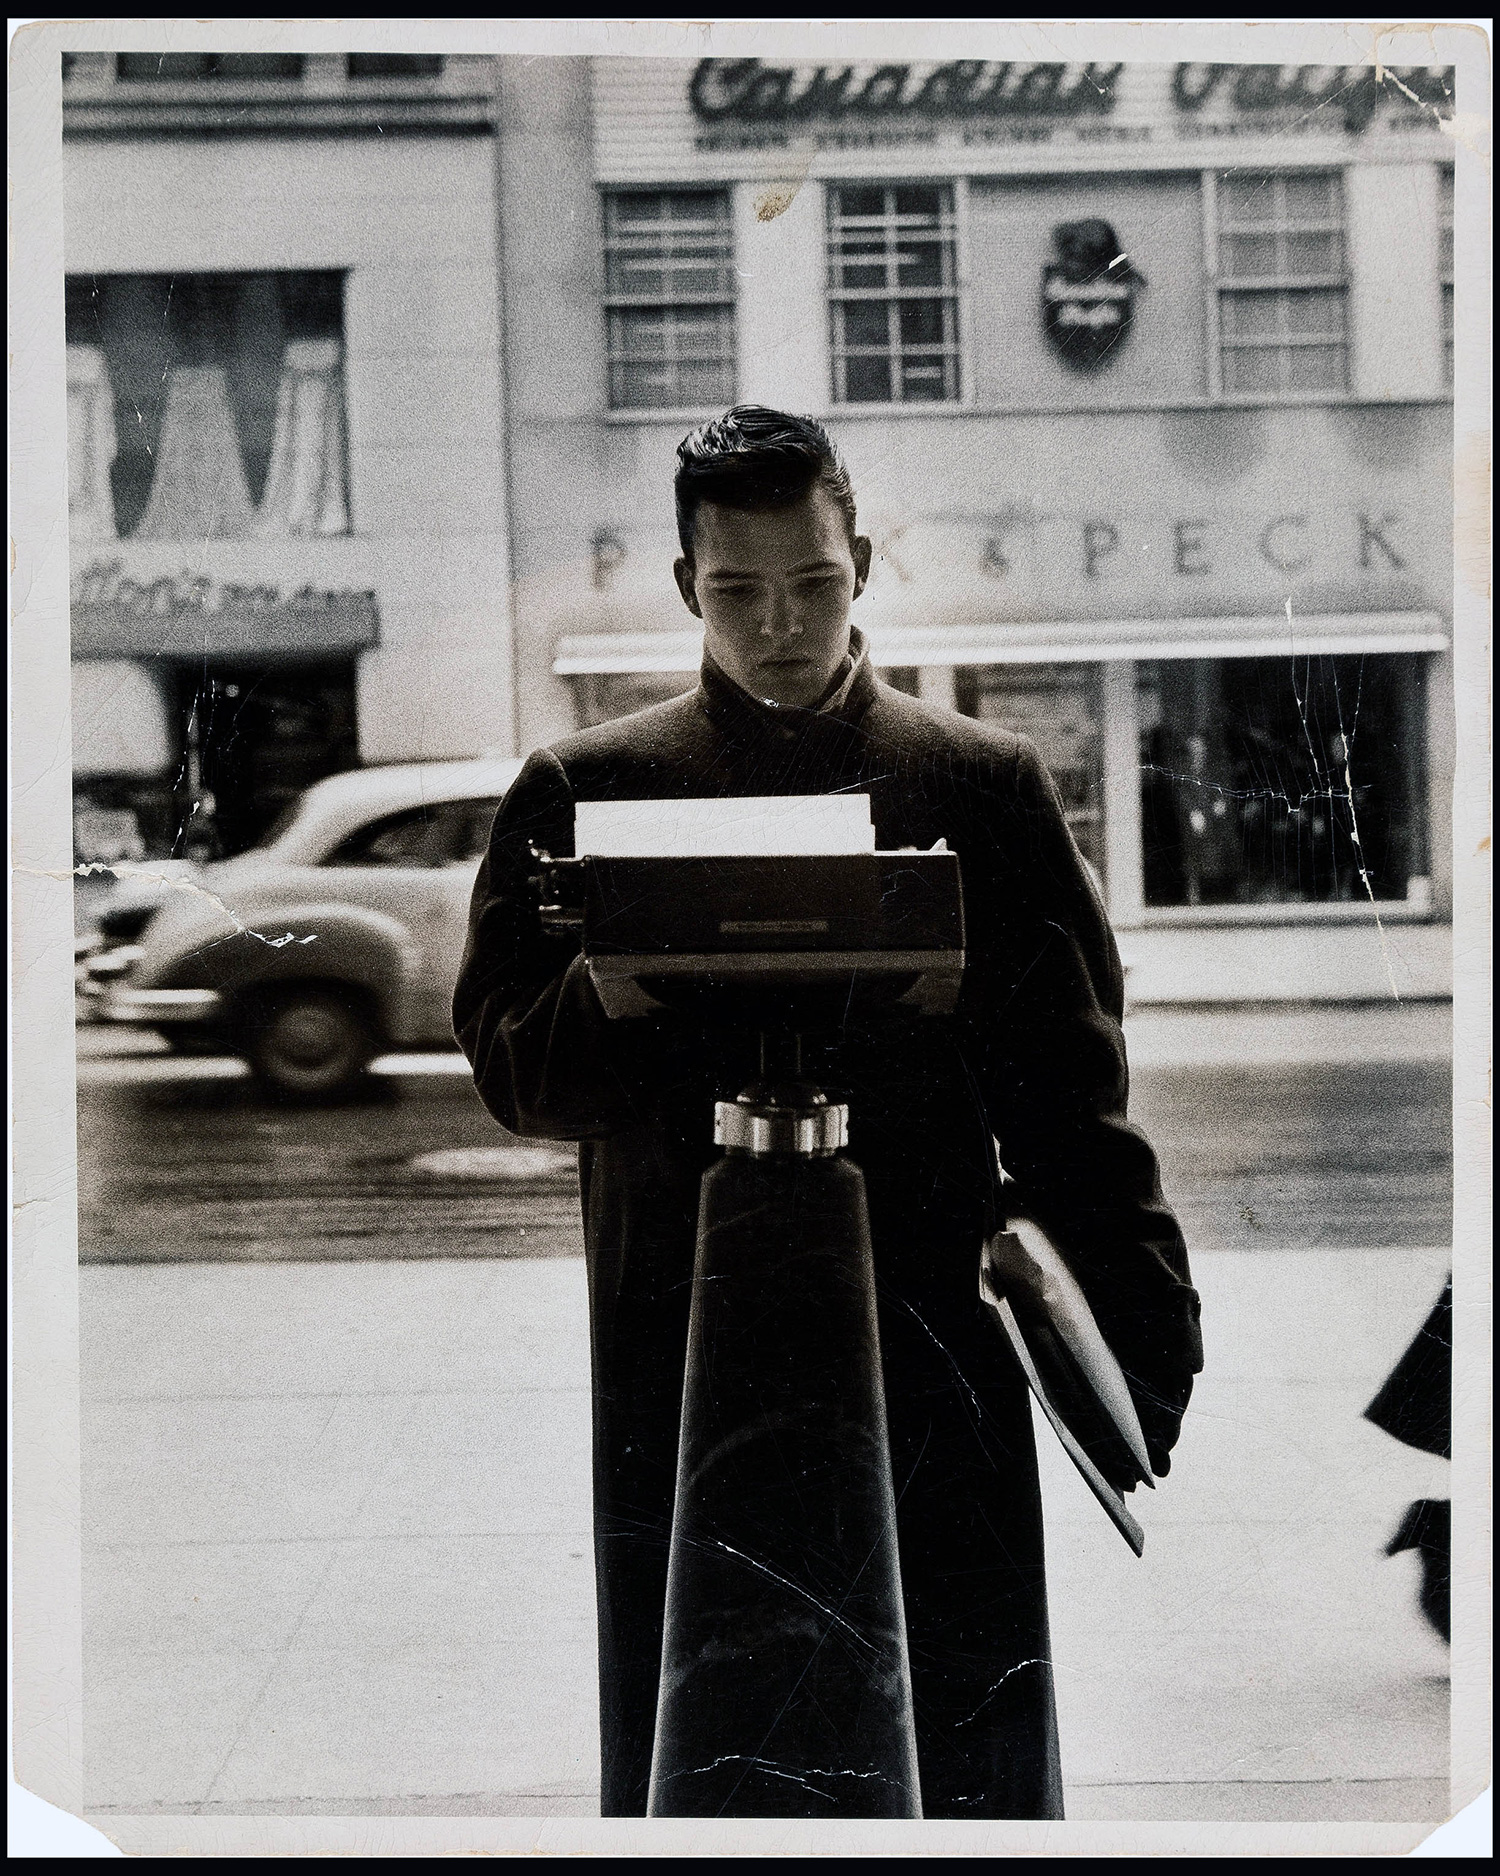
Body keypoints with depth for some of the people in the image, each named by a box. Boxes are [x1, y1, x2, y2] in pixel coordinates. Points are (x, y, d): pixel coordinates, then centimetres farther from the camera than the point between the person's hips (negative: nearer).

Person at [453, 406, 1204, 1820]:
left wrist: (1148, 1328, -4)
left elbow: (1071, 1090, 6)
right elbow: (512, 1065, 1)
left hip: (934, 1355, 0)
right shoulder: (582, 792, 9)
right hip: (676, 1368, 0)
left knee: (984, 1766, 2)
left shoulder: (983, 786, 10)